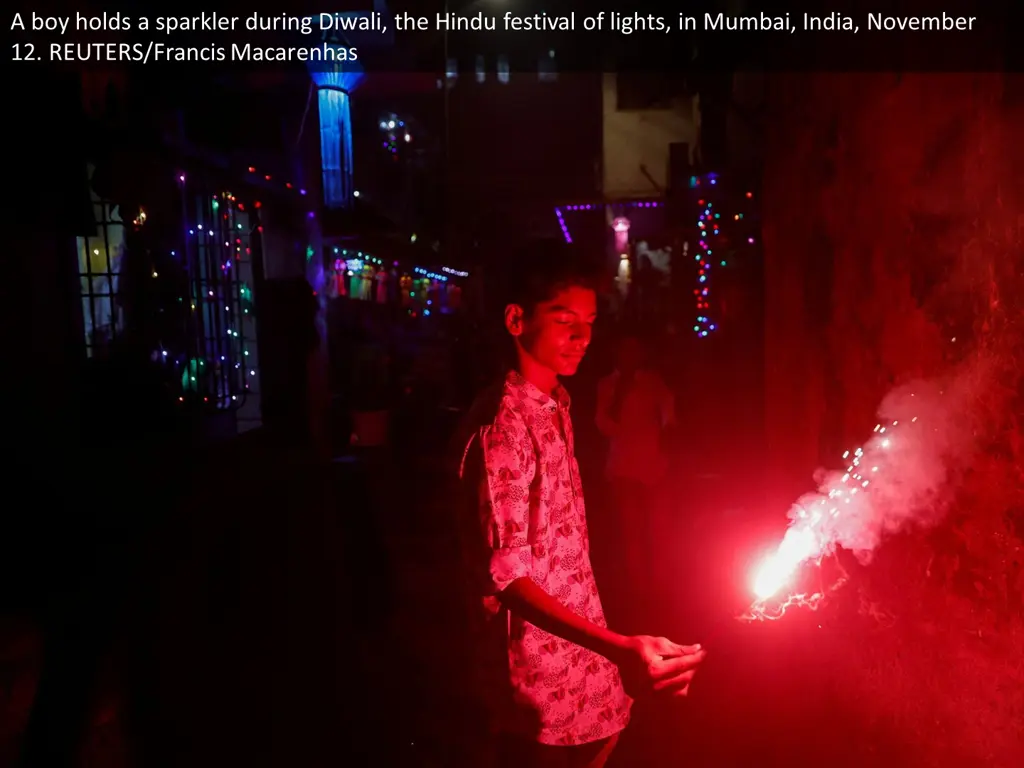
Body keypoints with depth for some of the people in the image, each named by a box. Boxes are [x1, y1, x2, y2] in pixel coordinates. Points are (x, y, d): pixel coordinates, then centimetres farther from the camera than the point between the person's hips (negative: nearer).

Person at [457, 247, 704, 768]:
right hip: (544, 680, -8)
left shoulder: (558, 406, 6)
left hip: (585, 645, 8)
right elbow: (505, 574, -27)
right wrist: (618, 648, -38)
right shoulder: (503, 423, -23)